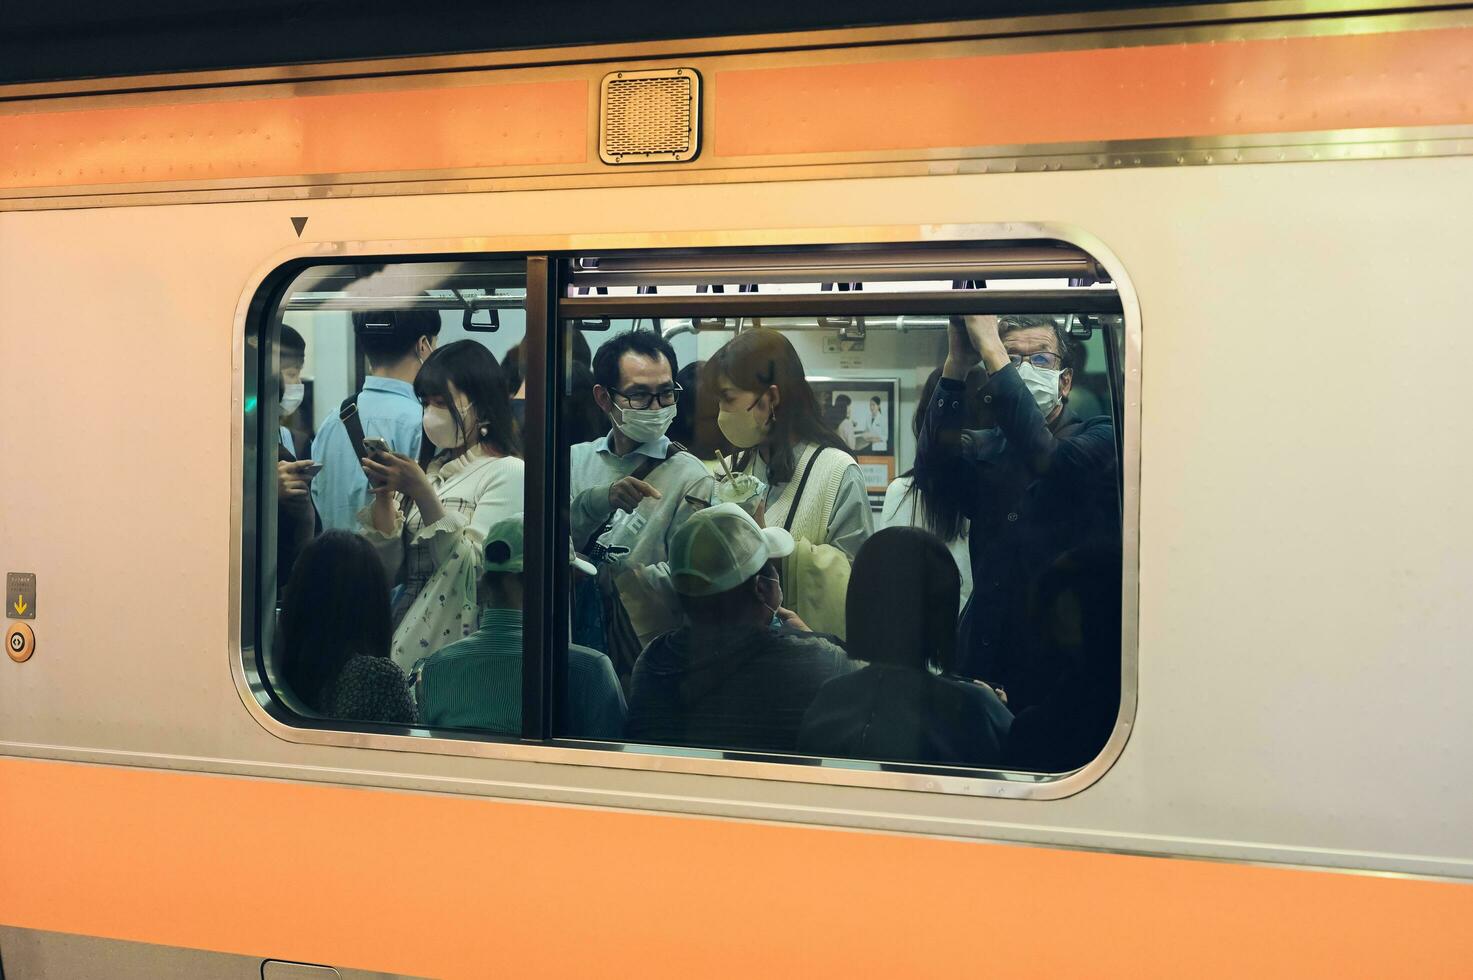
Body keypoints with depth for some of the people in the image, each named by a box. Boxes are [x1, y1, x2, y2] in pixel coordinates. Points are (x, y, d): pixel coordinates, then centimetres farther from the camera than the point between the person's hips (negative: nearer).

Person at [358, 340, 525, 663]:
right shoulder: (428, 468, 16)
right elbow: (387, 564, 10)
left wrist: (423, 494, -17)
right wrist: (383, 494, -3)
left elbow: (473, 570, -14)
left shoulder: (508, 473, -3)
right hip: (404, 630, 6)